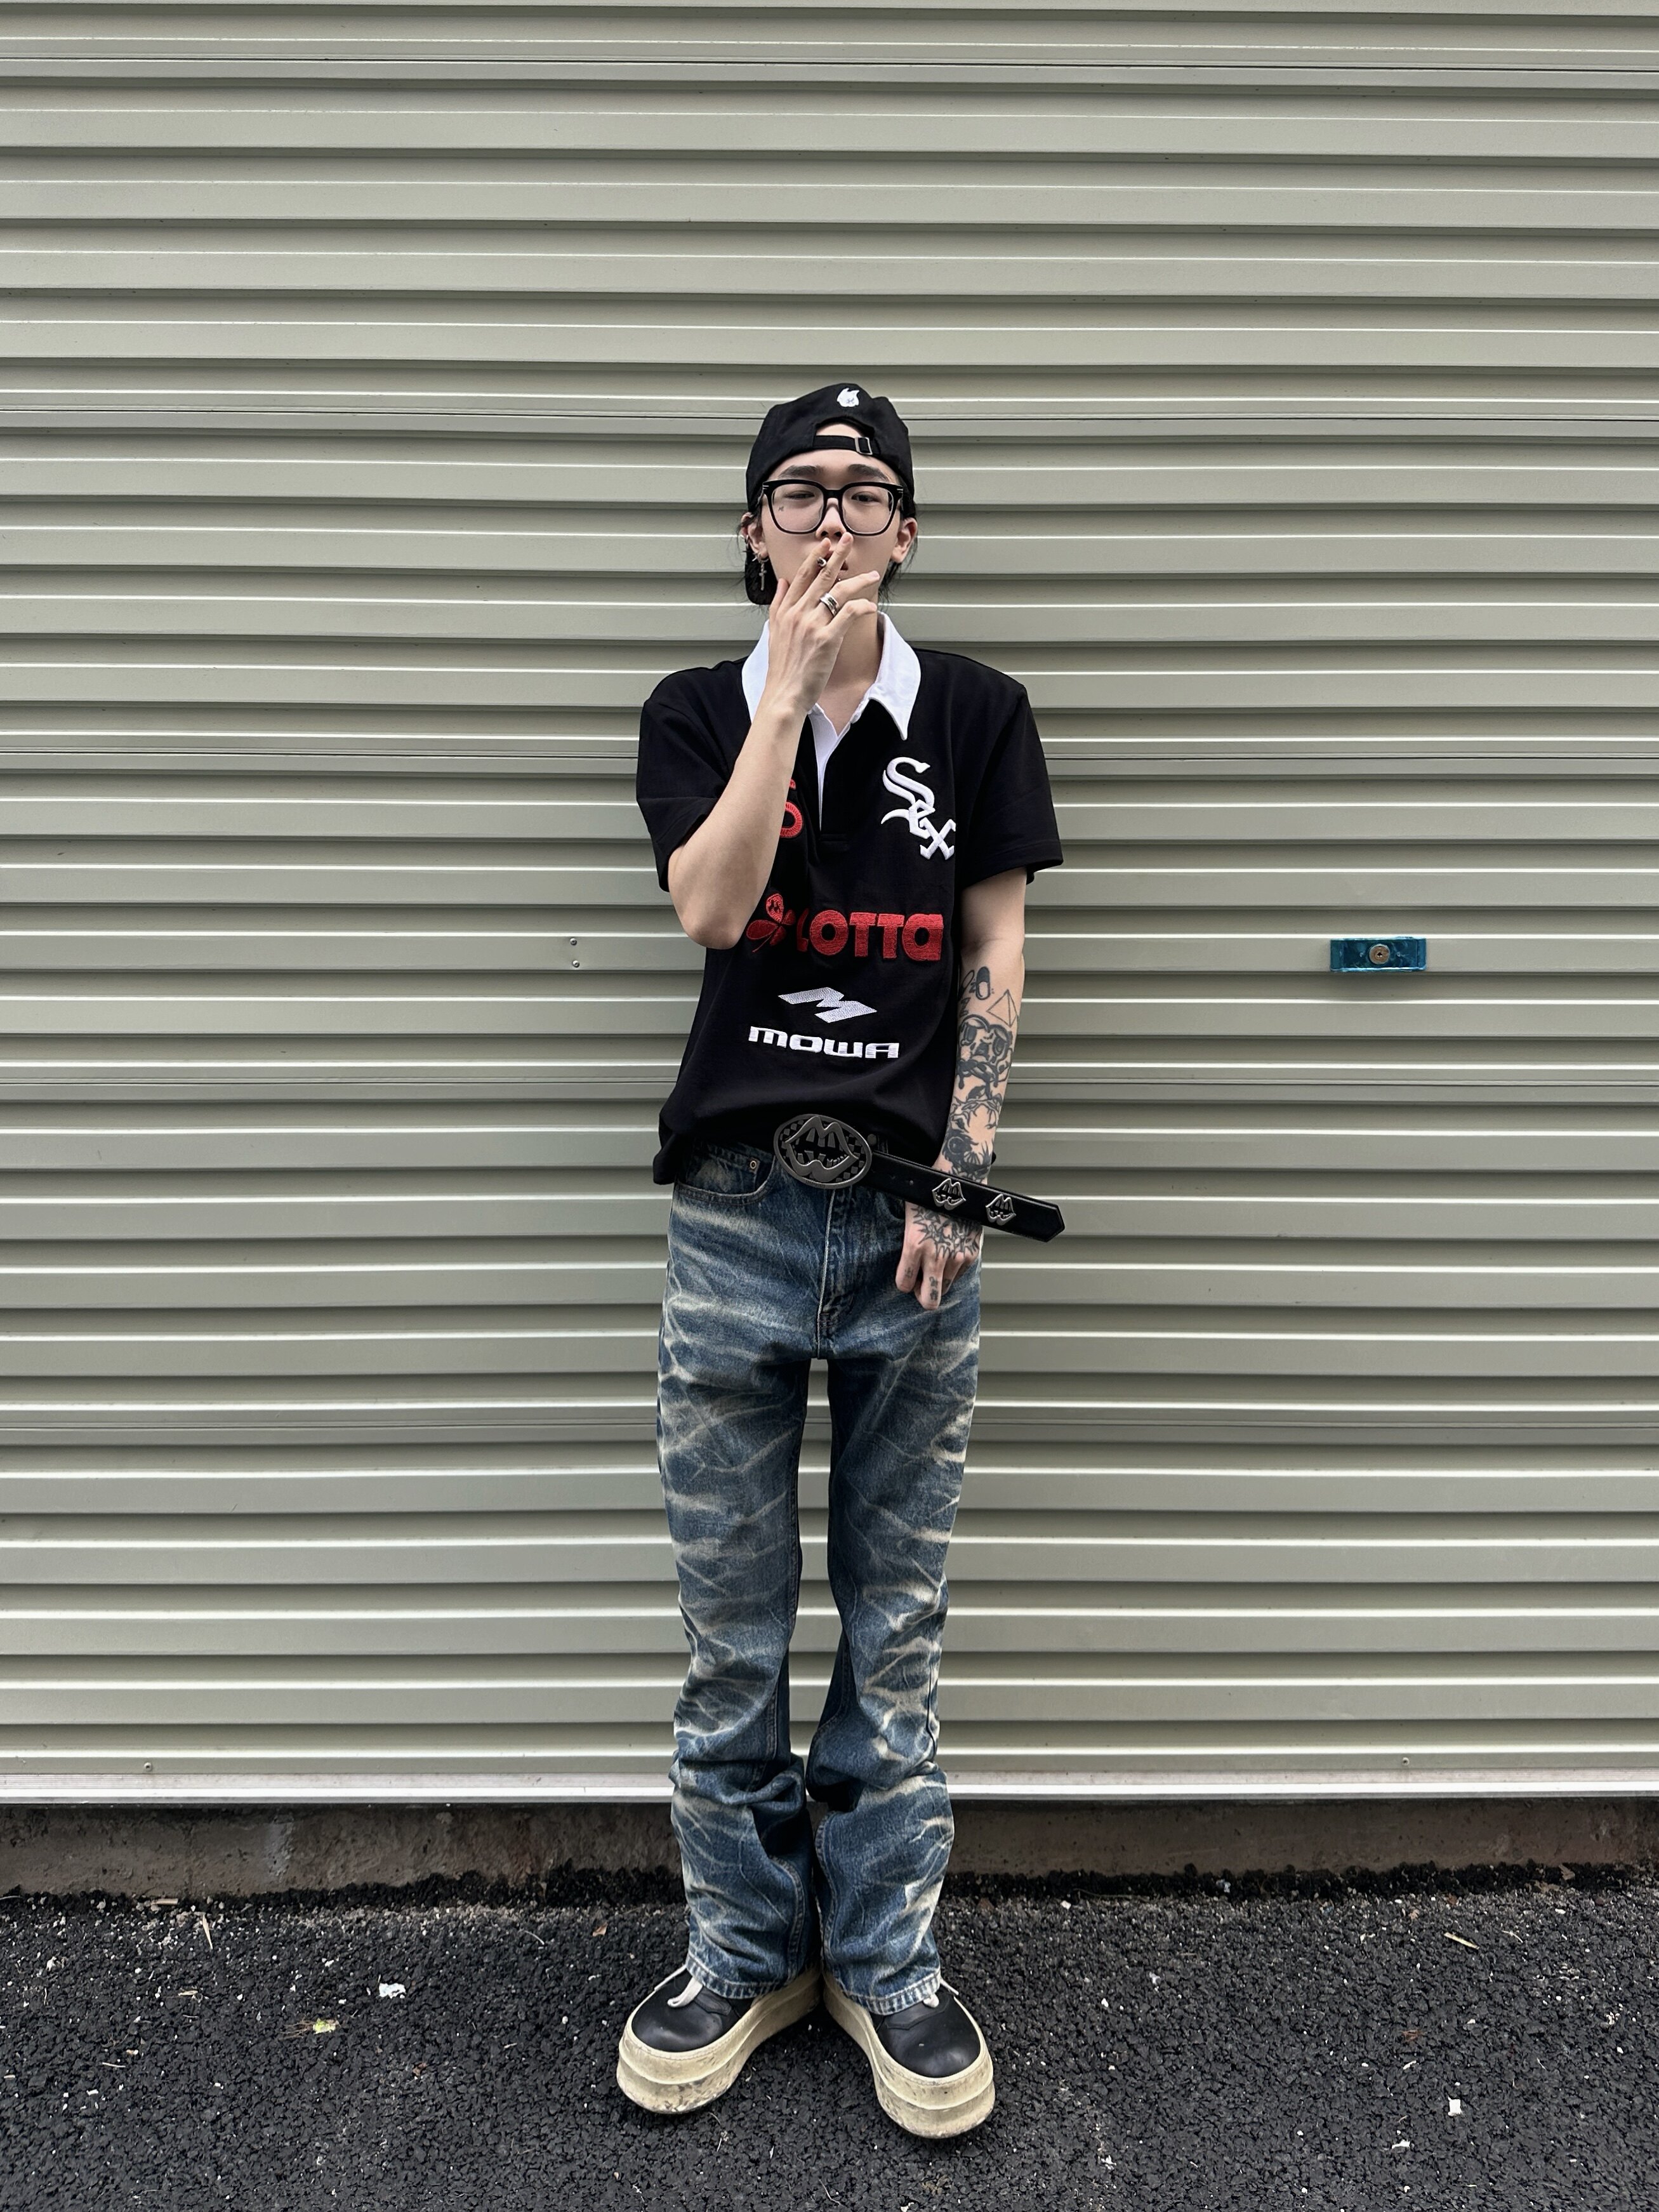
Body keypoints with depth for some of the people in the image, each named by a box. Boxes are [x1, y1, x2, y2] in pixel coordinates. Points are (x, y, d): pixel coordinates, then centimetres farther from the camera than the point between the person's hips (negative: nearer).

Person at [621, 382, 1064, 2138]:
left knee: (897, 1625, 10)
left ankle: (888, 1960, 27)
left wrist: (957, 1185, -7)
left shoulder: (978, 717, 6)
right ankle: (746, 1950, 29)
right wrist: (794, 682, -12)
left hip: (910, 1213, 0)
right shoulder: (699, 712, 7)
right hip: (735, 1211, 1)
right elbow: (711, 907, -12)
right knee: (729, 1626, 9)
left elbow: (996, 966, 2)